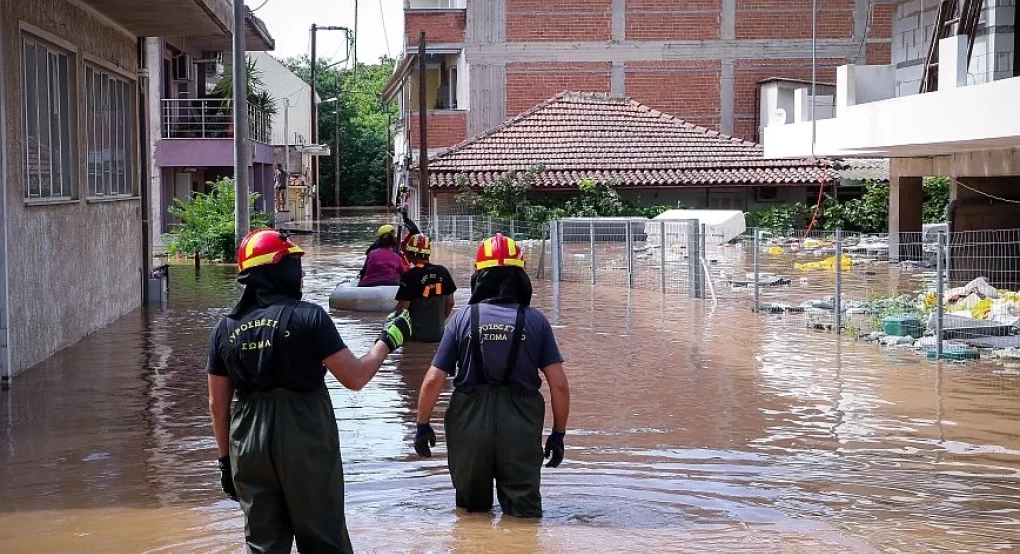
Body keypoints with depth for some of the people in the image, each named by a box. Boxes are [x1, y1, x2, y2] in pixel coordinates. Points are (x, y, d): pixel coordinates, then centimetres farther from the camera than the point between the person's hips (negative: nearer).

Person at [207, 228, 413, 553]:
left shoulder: (226, 328, 3)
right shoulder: (308, 318, -10)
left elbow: (218, 404, 7)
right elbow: (355, 377, -9)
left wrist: (226, 459, 16)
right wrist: (388, 341, 6)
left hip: (249, 450, 4)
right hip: (306, 448, -4)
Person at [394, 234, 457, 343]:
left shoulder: (409, 276, -15)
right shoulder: (442, 272, 2)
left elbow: (402, 307, -13)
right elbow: (450, 303, 9)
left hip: (416, 334, -5)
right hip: (438, 333, 5)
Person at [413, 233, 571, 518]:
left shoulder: (463, 318, -3)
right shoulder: (536, 321, -2)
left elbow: (433, 380, -5)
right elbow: (559, 384, -4)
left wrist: (422, 425, 8)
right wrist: (558, 433, 7)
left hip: (470, 423, 0)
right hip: (521, 427, 0)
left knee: (472, 511, 19)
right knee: (524, 512, 8)